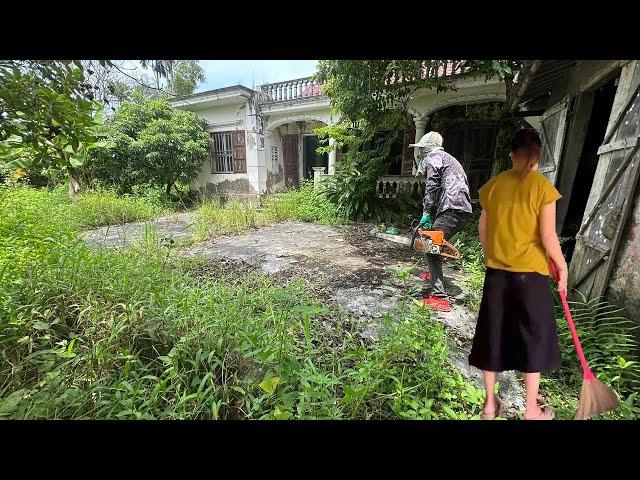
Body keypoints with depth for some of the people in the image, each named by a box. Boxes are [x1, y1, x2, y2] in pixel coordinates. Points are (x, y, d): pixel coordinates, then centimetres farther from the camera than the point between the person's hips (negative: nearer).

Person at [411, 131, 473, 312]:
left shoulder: (433, 156, 6)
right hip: (463, 210, 10)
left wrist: (426, 213, -13)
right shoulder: (449, 159, 33)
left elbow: (432, 185, -11)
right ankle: (435, 274, 42)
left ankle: (440, 298, -15)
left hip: (451, 209, -10)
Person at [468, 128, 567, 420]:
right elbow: (548, 237, -11)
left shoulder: (494, 184, 2)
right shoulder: (543, 186, -9)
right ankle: (531, 410, 31)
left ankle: (490, 404, 31)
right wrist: (563, 267, 5)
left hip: (496, 272, 3)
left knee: (493, 334, 14)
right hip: (530, 272, -3)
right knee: (534, 337, 15)